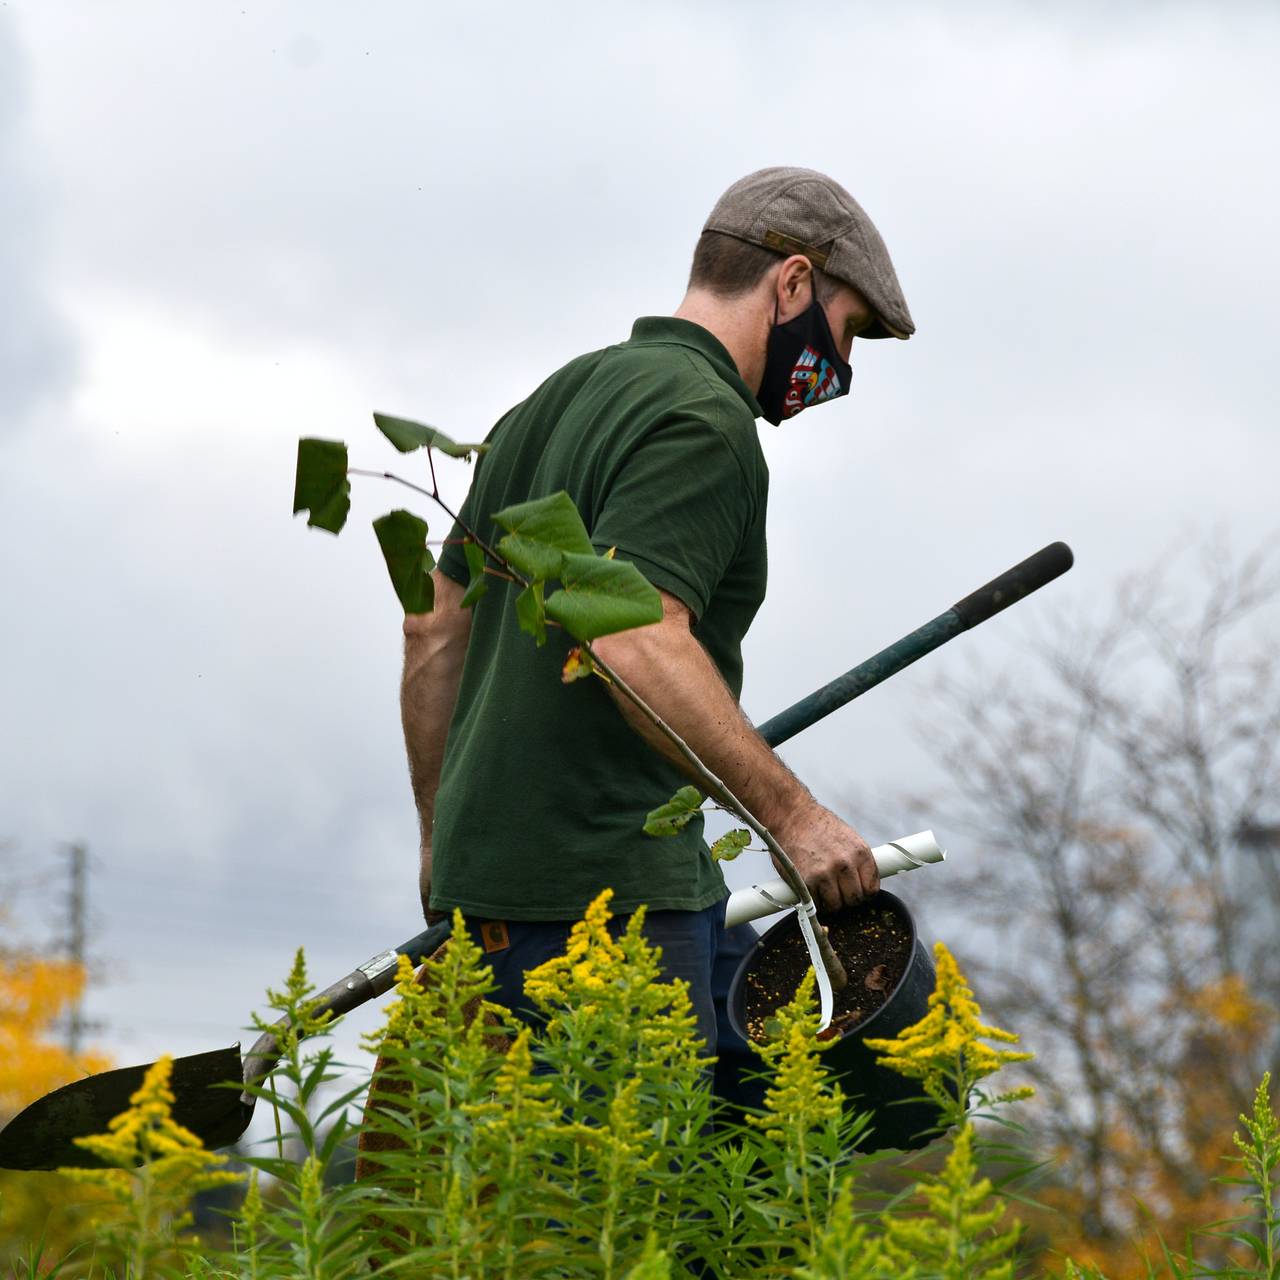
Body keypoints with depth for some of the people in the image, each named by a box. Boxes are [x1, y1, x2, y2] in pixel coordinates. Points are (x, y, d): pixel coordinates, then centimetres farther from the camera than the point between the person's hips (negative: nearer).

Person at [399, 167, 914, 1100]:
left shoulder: (554, 401, 19)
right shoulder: (703, 423, -11)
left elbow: (435, 632, 23)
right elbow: (637, 644, -26)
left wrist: (445, 842, 28)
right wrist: (791, 813, -24)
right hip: (594, 890, -10)